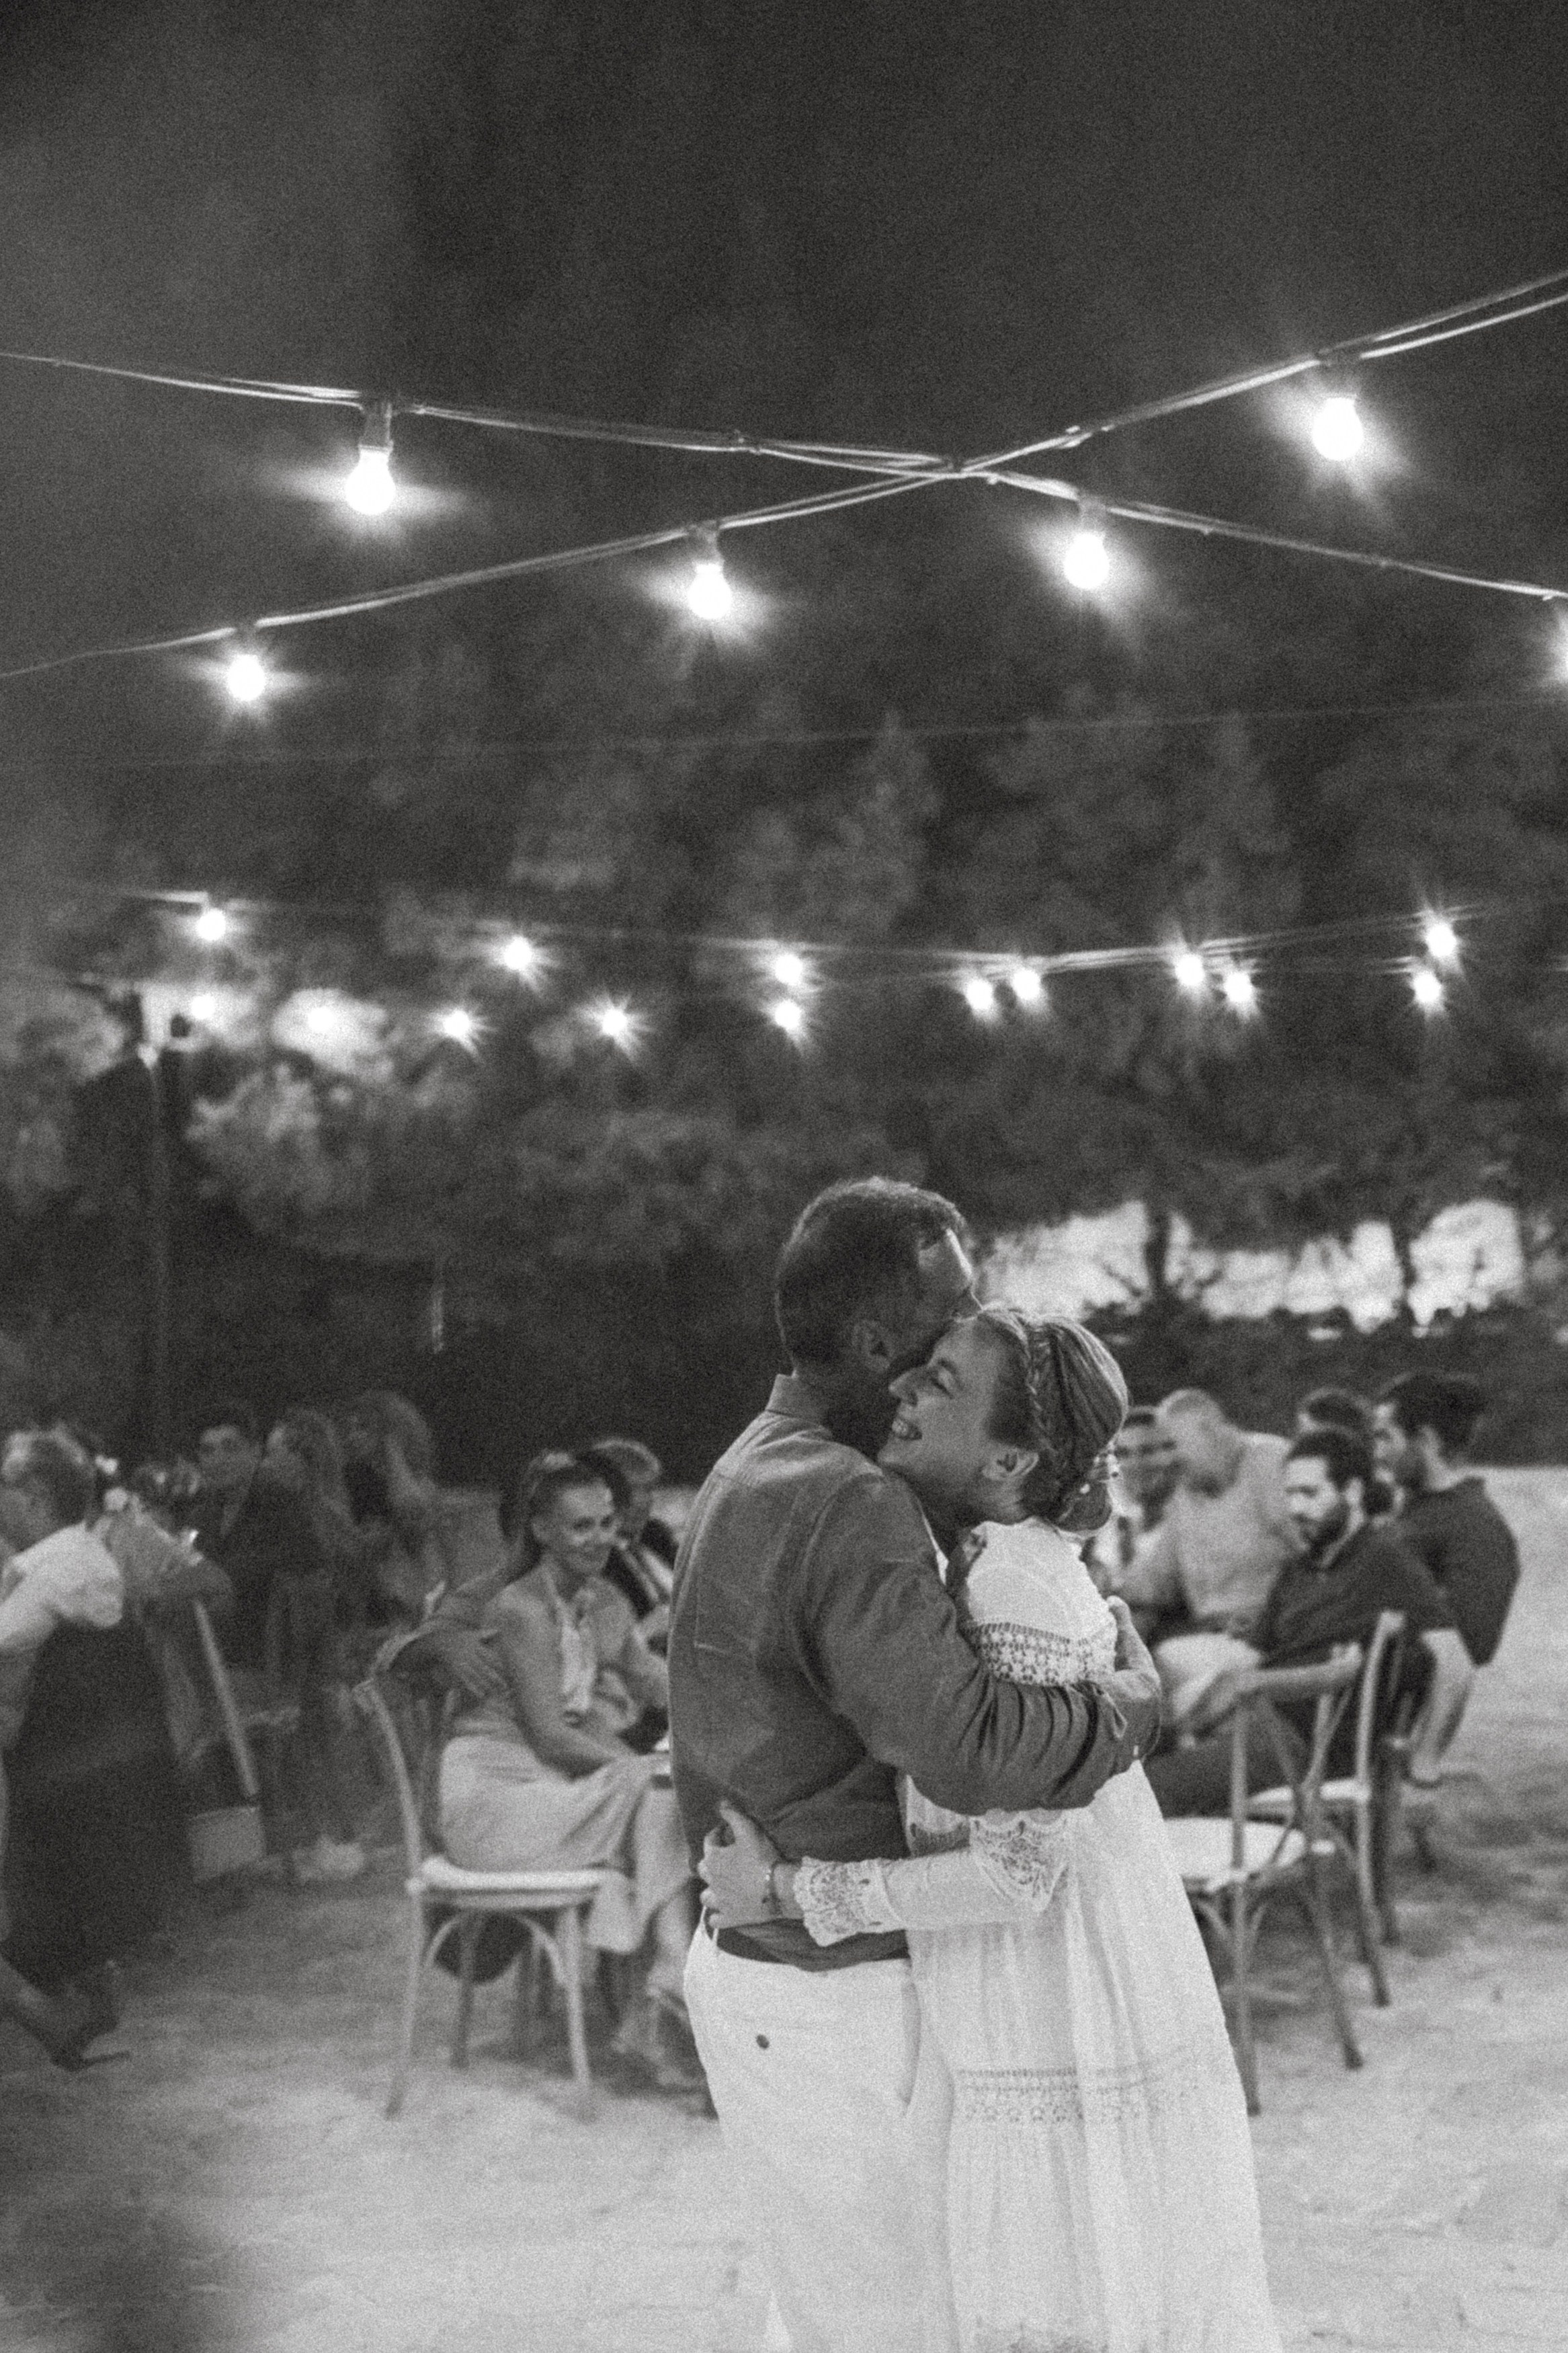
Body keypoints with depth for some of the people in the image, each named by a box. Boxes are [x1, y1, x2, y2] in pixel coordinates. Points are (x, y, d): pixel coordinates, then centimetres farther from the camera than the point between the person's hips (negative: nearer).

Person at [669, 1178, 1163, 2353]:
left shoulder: (752, 1474, 9)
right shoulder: (848, 1507, -24)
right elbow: (970, 1748, -33)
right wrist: (1136, 1693, -16)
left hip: (761, 1953, 10)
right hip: (832, 1994, -10)